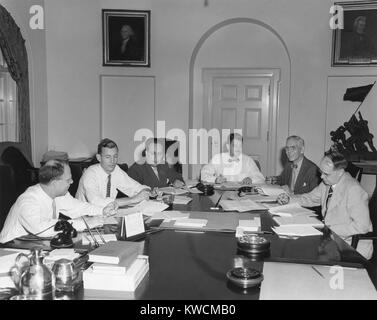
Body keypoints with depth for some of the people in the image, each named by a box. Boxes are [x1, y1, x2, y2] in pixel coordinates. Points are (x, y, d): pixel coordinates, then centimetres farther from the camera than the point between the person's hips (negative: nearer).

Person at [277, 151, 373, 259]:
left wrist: (329, 229, -22)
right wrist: (289, 199, 2)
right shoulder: (327, 183, 2)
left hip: (353, 246, -7)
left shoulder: (354, 190, -22)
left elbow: (361, 226, -24)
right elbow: (310, 198, 19)